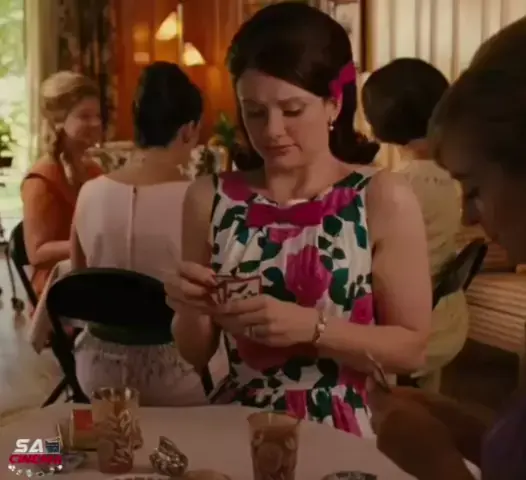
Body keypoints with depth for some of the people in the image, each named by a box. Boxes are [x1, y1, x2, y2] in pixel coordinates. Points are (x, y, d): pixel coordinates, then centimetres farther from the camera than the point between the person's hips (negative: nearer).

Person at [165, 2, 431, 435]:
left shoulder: (384, 199, -7)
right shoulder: (209, 199, 1)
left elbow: (411, 348, -4)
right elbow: (197, 356, 9)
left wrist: (311, 327, -17)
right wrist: (193, 311, -11)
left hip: (341, 433, -2)